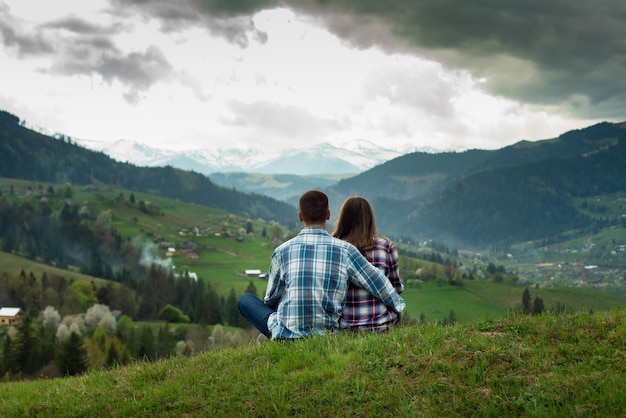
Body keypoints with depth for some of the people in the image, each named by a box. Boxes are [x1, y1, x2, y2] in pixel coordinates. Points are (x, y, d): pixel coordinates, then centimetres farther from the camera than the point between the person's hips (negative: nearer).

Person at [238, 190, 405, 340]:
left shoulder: (282, 251, -6)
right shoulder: (345, 250, -7)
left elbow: (271, 298, 6)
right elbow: (381, 285, -3)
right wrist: (399, 309, 14)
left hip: (285, 335, -2)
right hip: (325, 334, 2)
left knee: (245, 299, 20)